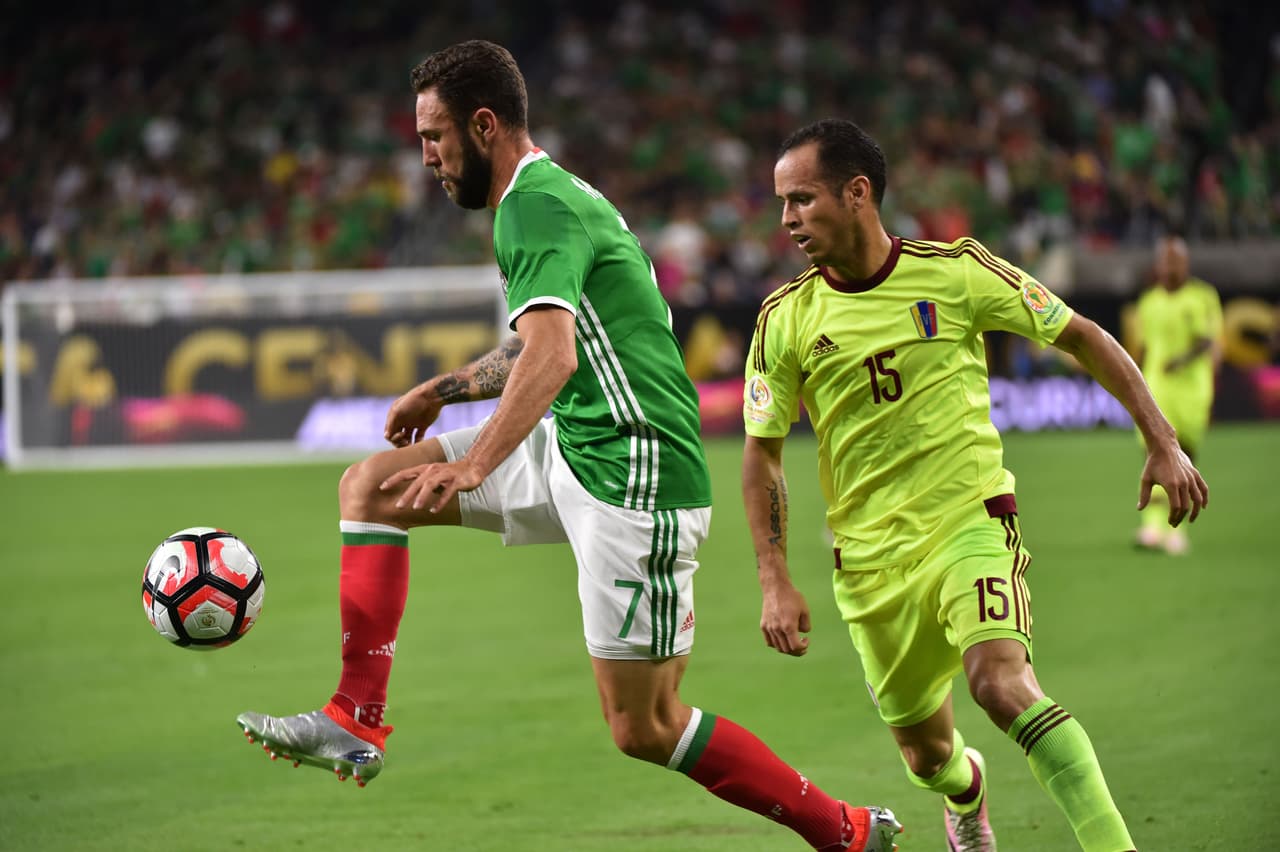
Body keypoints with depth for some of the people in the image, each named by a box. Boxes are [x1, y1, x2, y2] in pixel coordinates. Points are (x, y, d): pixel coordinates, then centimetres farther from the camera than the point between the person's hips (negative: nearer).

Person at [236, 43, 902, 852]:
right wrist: (444, 389, 30)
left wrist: (471, 468, -39)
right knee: (370, 485, 5)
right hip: (571, 450, 10)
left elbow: (552, 355, -31)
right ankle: (356, 723, 0)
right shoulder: (551, 196, 16)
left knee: (644, 727, -6)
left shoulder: (536, 206, -16)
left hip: (633, 474, -10)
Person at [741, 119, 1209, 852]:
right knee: (927, 754, 9)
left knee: (1000, 683, -29)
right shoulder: (786, 319, -3)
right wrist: (776, 582, -4)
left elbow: (1082, 337, 2)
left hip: (972, 523, -3)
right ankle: (967, 793, 47)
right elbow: (762, 454, 5)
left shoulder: (954, 271, -7)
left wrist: (1163, 441, -3)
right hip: (873, 559, 3)